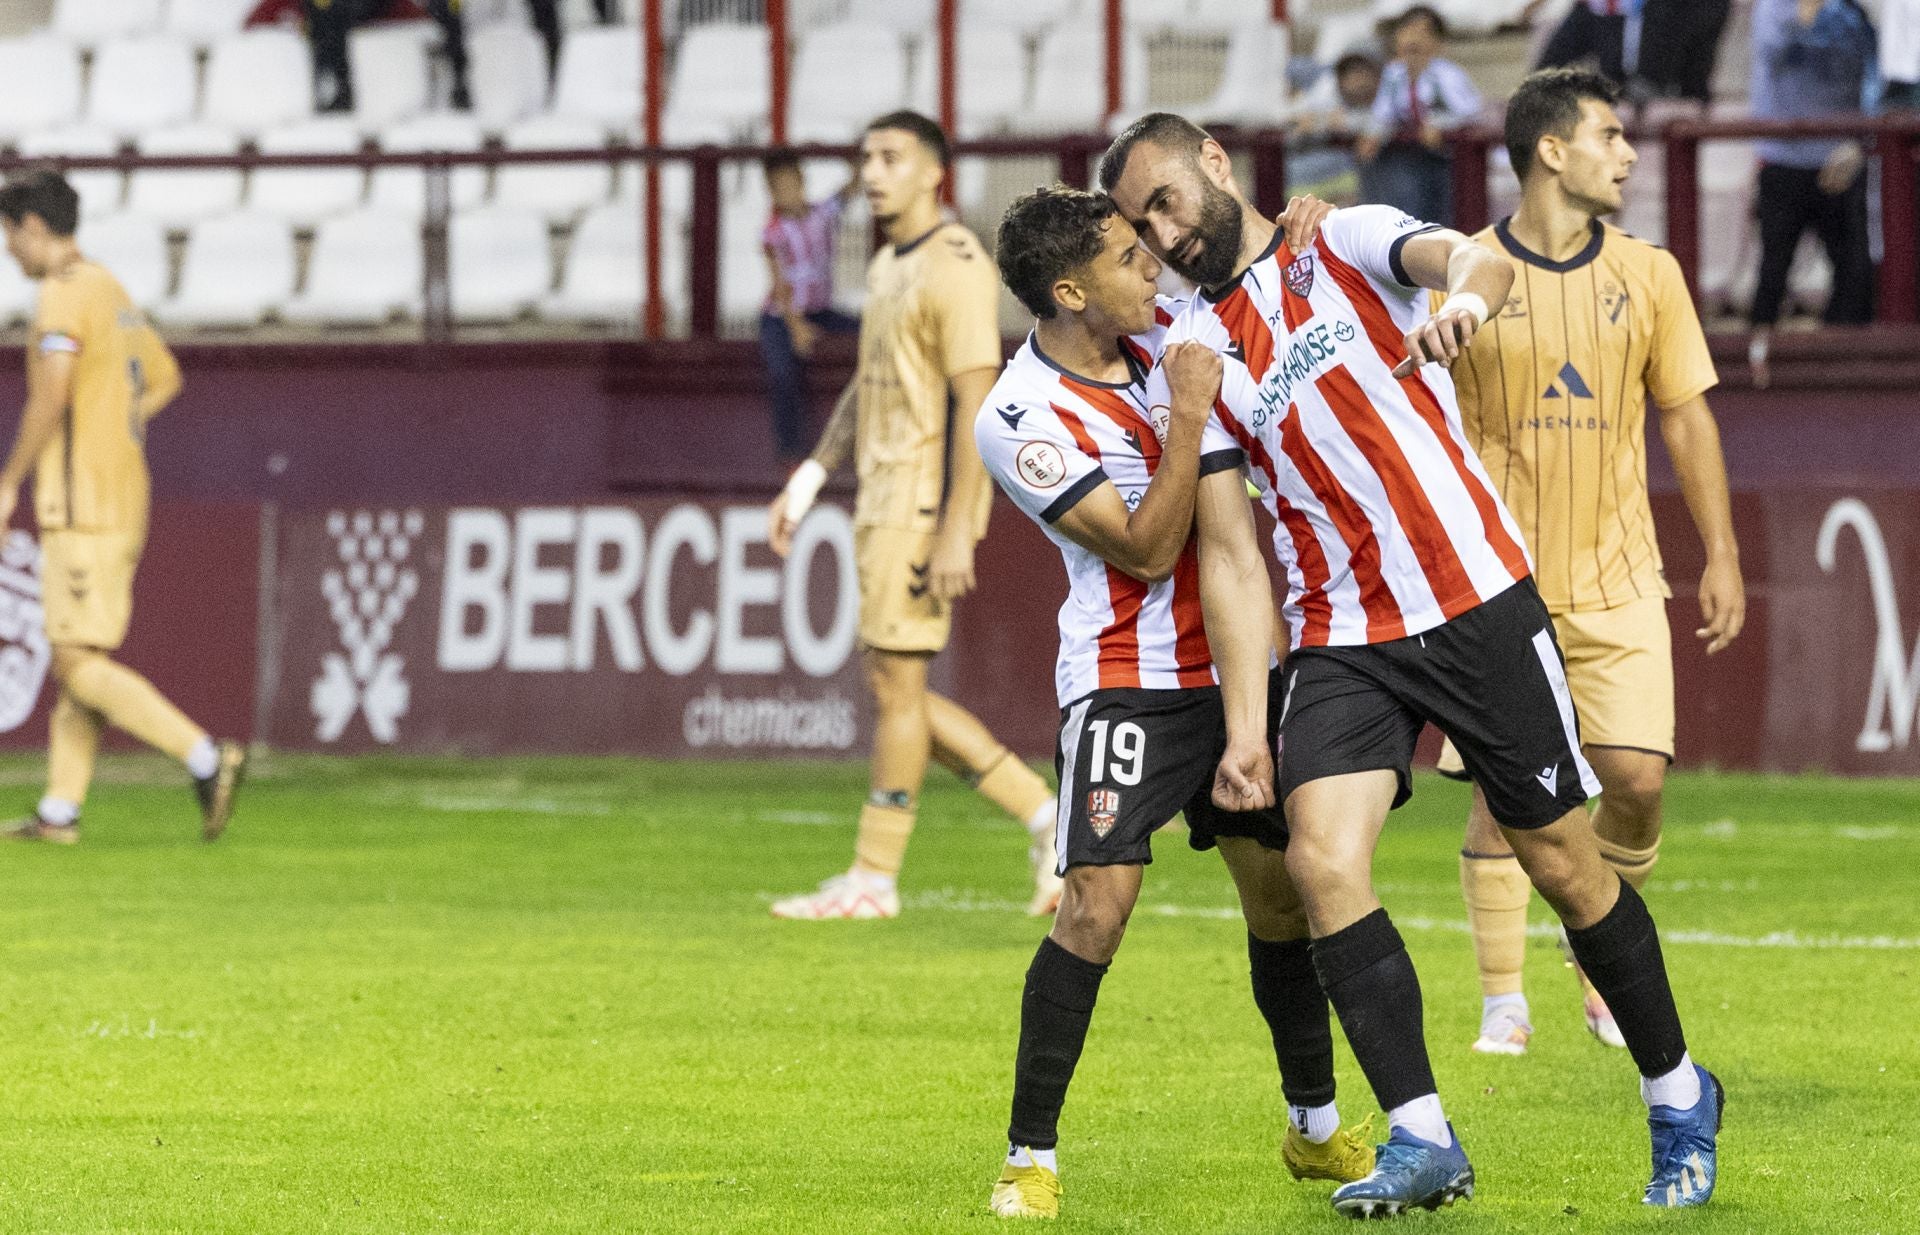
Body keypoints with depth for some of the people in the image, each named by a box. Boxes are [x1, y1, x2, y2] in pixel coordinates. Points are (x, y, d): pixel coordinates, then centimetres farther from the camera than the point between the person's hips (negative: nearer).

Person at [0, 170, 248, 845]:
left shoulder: (64, 295, -12)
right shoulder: (112, 292, 18)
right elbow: (164, 378, 29)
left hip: (82, 504, -10)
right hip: (124, 495, 10)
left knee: (80, 665, -12)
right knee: (79, 661, 10)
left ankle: (207, 758, -19)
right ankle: (60, 810, 10)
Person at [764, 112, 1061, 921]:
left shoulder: (956, 270, -13)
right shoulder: (888, 269, 17)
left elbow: (976, 404, -18)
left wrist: (956, 532, -23)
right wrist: (808, 481, 20)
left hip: (925, 507, -10)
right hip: (882, 502, 10)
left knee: (895, 682, -6)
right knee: (903, 696, 8)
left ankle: (873, 879, 0)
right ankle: (1047, 819, 13)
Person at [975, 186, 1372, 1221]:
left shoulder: (1161, 323, 1)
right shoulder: (1020, 419, -18)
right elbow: (1147, 551, -18)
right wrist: (1187, 419, -26)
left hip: (1233, 663, 6)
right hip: (1125, 679, -6)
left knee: (1283, 890, 9)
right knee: (1098, 901, -17)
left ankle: (1316, 1128, 26)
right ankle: (1029, 1157, -10)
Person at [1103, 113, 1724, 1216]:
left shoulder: (1344, 245, 1)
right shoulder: (1192, 355, 9)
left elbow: (1476, 261, -20)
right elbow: (1228, 547, 7)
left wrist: (1463, 295, -46)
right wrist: (1244, 723, -1)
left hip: (1480, 600, -3)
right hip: (1341, 639, 3)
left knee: (1565, 864, 3)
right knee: (1321, 858, -18)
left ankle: (1679, 1097, 23)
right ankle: (1423, 1141, -13)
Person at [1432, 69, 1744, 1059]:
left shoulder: (1647, 274, 6)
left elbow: (1687, 419, 10)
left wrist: (1722, 555, 7)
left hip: (1617, 579, 2)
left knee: (1637, 778, -6)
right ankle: (1502, 1002, 6)